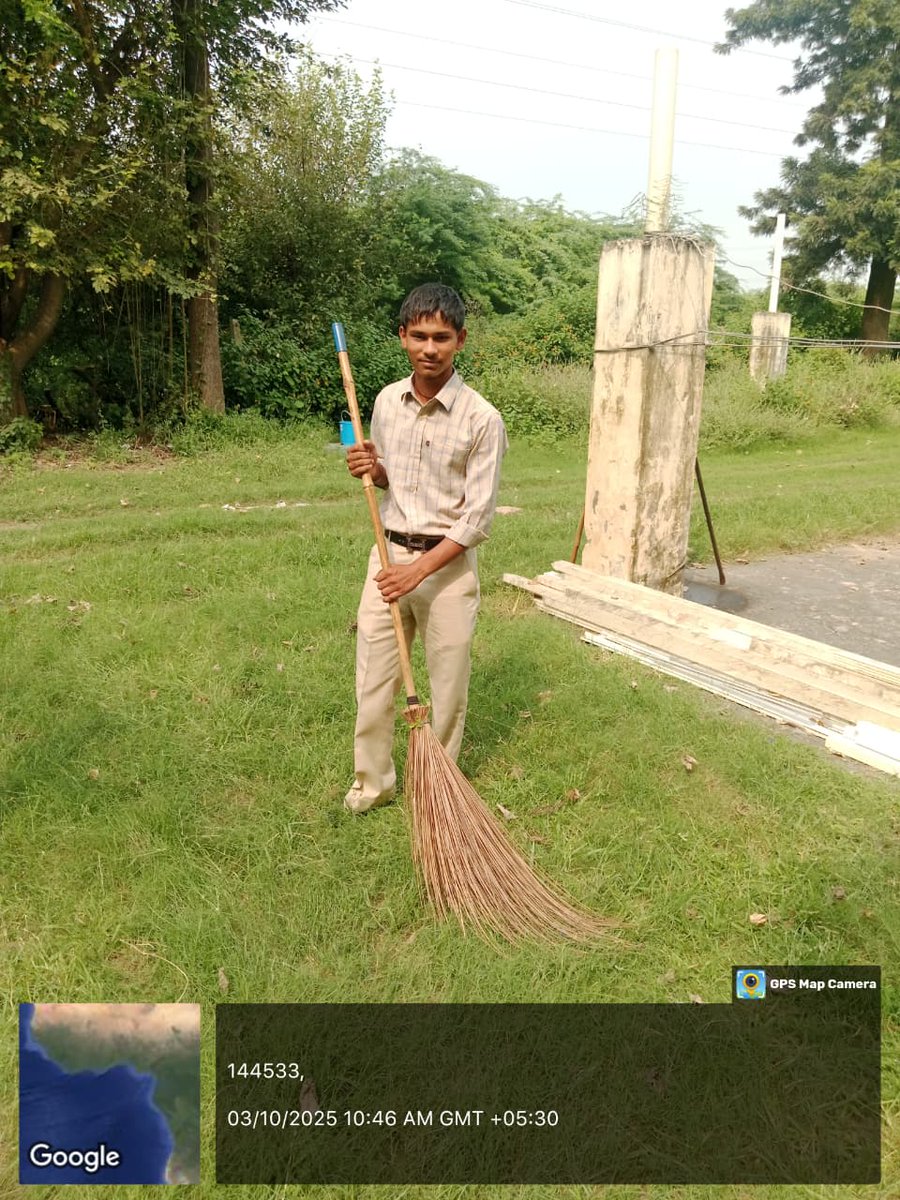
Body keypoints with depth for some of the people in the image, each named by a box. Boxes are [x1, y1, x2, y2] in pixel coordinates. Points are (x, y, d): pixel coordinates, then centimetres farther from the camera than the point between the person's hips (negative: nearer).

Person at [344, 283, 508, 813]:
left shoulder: (482, 419, -14)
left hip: (448, 563, -4)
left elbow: (478, 517, -14)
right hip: (388, 553, 5)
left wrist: (419, 569, -20)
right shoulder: (387, 400, 3)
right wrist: (371, 468, -6)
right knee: (373, 678, 11)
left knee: (448, 685, 9)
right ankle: (373, 782, 29)